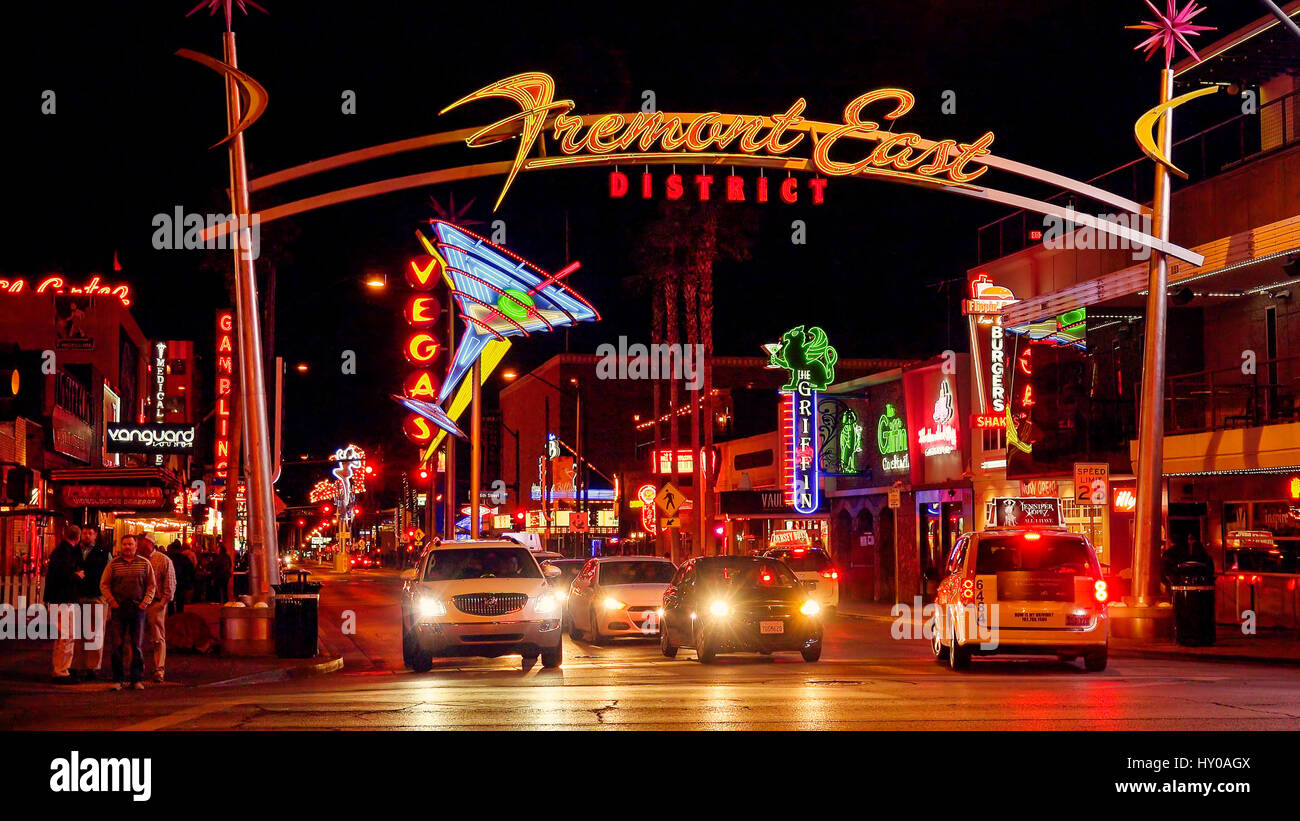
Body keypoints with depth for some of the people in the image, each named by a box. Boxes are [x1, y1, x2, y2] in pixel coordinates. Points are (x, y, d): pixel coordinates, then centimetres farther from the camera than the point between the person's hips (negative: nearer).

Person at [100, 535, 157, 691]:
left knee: (138, 646, 2)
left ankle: (136, 679, 8)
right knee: (116, 645, -2)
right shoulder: (113, 563, 4)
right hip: (119, 608, 0)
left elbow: (151, 585, 10)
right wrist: (111, 602, -3)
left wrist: (145, 602, -1)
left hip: (138, 608, 0)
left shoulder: (145, 563, 6)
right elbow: (104, 584, 7)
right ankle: (117, 679, 5)